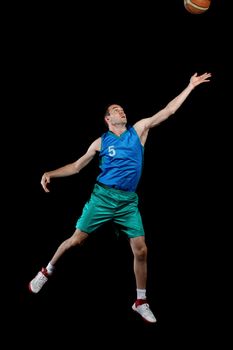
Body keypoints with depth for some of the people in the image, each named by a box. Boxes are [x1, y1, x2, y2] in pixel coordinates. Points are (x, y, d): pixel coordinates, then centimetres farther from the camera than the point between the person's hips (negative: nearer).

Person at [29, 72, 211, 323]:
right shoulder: (101, 142, 5)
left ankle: (140, 302, 11)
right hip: (103, 196, -2)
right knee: (76, 240, -1)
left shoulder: (139, 130, 8)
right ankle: (47, 271, 24)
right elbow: (77, 166, 10)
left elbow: (168, 110, 8)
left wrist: (190, 86, 7)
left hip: (129, 201, 2)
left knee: (141, 250, -3)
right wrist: (50, 174, -3)